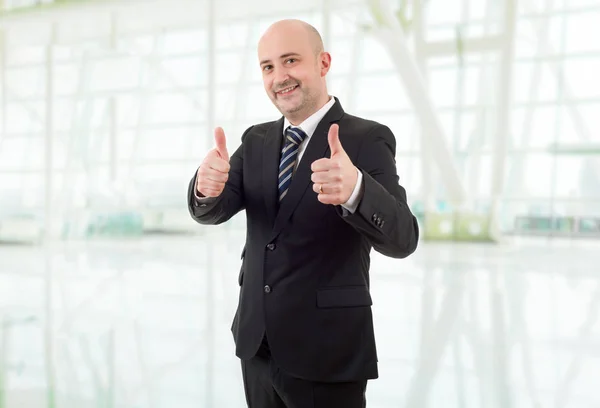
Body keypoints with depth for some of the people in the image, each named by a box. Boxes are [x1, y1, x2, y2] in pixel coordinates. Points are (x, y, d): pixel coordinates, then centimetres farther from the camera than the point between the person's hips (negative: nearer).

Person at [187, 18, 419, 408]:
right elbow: (213, 212, -5)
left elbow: (401, 239, -23)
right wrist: (207, 186, -28)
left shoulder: (367, 139, -11)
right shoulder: (256, 140, 6)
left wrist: (354, 190, -42)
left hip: (327, 351, -5)